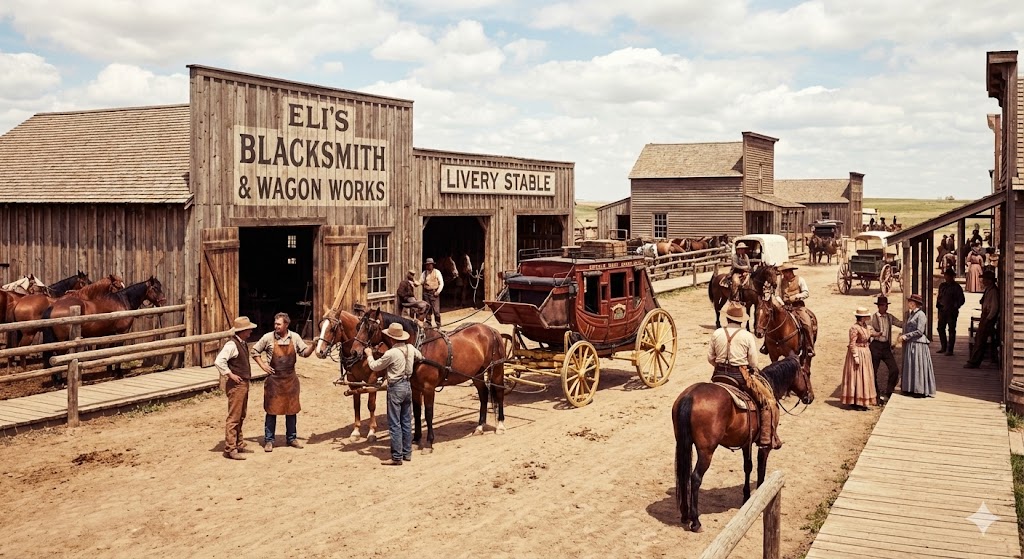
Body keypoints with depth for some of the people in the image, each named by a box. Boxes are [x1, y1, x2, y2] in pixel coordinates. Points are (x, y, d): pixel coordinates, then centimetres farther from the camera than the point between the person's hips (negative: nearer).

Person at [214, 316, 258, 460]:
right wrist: (230, 374, -22)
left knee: (241, 417, 18)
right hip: (236, 384, -10)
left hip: (244, 383, 10)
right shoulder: (232, 344, -18)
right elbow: (219, 361, -29)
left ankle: (239, 444, 28)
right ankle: (230, 449, -1)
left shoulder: (243, 343, 11)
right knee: (233, 418, -6)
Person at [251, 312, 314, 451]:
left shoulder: (295, 337, -1)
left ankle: (292, 438, 24)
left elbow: (305, 352, 4)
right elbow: (254, 351, 4)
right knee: (271, 410, 2)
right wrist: (262, 365, -5)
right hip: (274, 379, -2)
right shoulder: (268, 337, -6)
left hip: (290, 379, 2)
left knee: (291, 409, 11)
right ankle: (269, 440, 12)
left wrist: (313, 346, -15)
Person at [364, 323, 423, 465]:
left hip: (396, 389, -7)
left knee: (394, 424, -1)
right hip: (407, 386, 7)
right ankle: (407, 453, 23)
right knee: (406, 422, 15)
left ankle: (397, 457, 1)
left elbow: (375, 366, -6)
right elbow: (420, 357, 22)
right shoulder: (410, 348, 0)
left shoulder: (391, 353, -19)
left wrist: (369, 355, 12)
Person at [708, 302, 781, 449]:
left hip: (719, 375, 4)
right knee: (768, 401, 7)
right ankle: (767, 438, 1)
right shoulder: (747, 336, -8)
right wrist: (753, 372, 16)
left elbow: (710, 358, 5)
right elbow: (754, 363, -5)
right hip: (741, 376, -4)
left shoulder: (717, 334, 0)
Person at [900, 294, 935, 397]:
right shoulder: (910, 314, 15)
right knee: (910, 367, 10)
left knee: (918, 367, -4)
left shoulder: (920, 315, -11)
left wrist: (906, 336, -15)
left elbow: (919, 331, -17)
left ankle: (921, 391, 2)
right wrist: (903, 336, 6)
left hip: (918, 345, -9)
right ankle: (911, 389, 15)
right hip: (910, 344, 9)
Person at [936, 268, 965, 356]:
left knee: (951, 330, -2)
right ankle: (943, 347, 21)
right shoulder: (942, 285, 12)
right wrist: (938, 305, 9)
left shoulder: (957, 287, -4)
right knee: (940, 328, 9)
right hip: (942, 311, 6)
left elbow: (961, 300, -4)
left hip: (951, 312, -6)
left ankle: (950, 349, 1)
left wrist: (955, 307, -12)